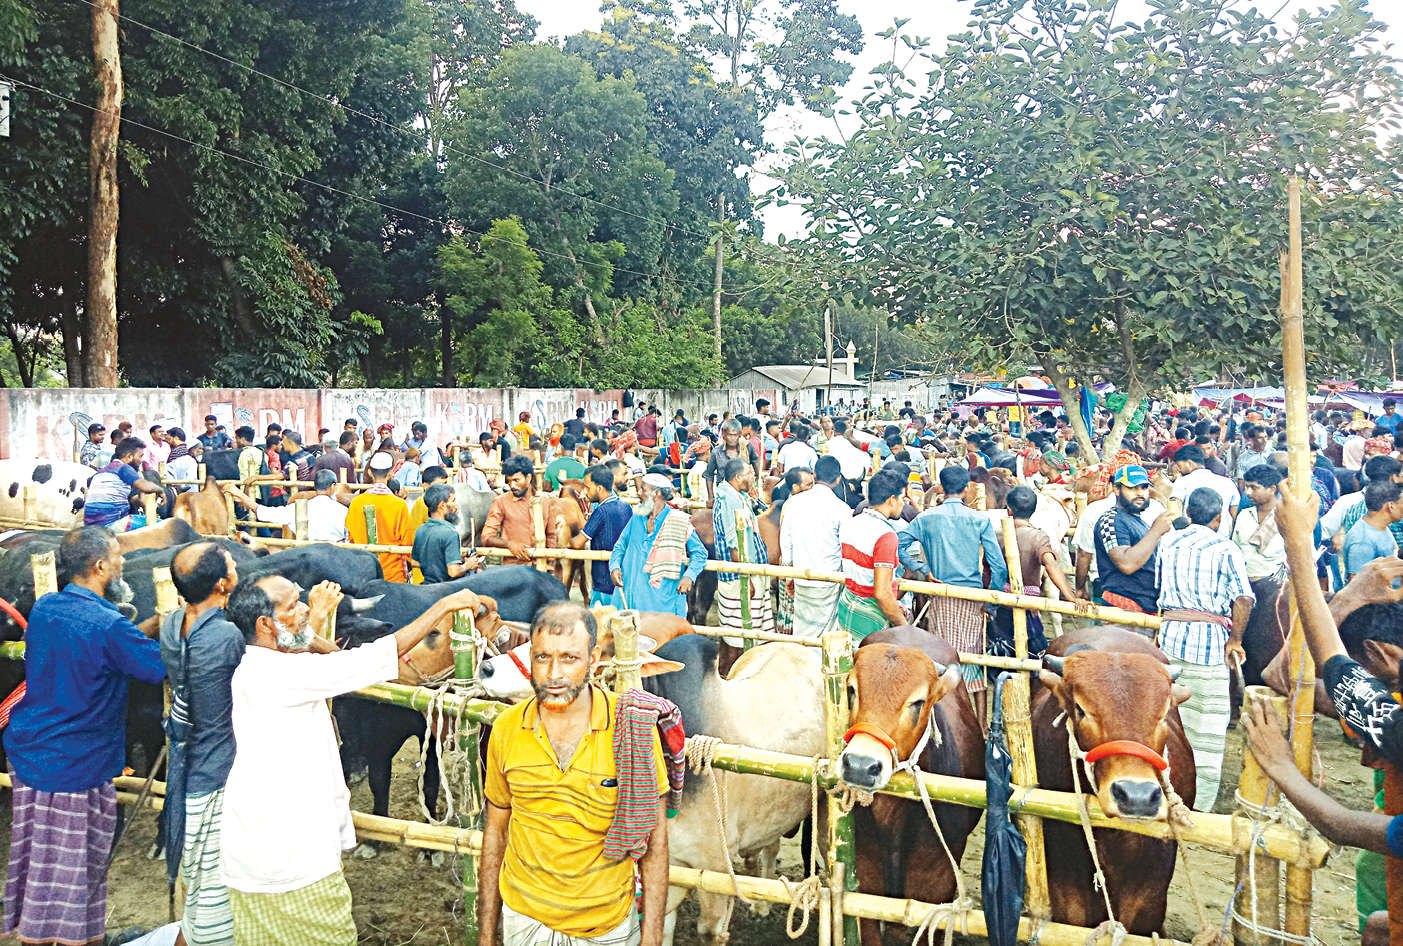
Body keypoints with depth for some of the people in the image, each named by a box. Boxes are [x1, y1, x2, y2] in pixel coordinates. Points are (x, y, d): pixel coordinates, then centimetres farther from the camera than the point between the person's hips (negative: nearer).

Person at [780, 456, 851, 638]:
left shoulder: (794, 502, 1)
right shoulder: (841, 508, -11)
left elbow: (785, 541, 7)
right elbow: (846, 550, -7)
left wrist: (790, 577, 18)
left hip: (801, 581, 4)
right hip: (828, 585, -4)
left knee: (800, 633, 13)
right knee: (823, 637, 5)